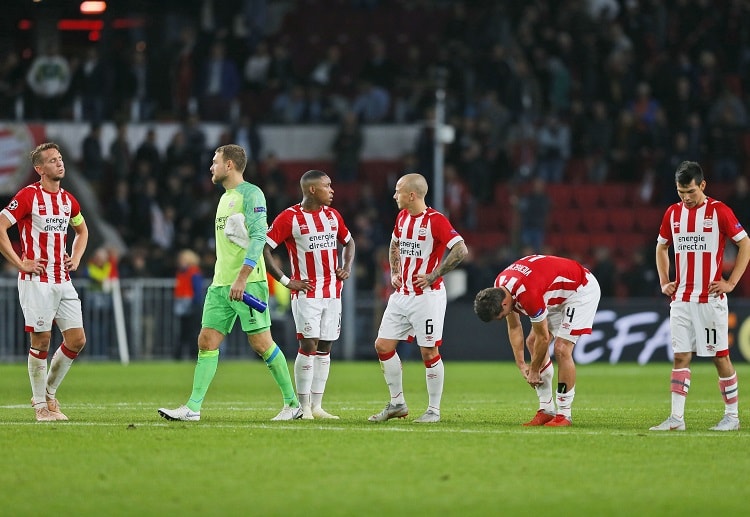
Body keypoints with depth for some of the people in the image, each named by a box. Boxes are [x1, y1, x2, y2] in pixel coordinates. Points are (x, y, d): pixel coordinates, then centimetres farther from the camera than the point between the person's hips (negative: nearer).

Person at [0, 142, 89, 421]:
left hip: (63, 281, 6)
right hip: (37, 281, -6)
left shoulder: (67, 199, 12)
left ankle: (49, 392, 19)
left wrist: (76, 258, 14)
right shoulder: (28, 196, -8)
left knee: (77, 340, 2)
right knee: (41, 341, -5)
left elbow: (82, 230, 30)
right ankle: (41, 405, 7)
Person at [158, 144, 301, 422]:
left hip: (248, 282, -9)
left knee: (261, 343, -7)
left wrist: (242, 277, -24)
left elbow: (259, 237, -17)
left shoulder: (251, 194, -8)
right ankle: (193, 407, -2)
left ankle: (293, 403, 3)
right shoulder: (225, 198, 19)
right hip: (220, 284, 9)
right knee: (207, 341, 0)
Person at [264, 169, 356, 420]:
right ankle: (303, 406, -6)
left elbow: (348, 242, 27)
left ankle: (317, 406, 10)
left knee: (325, 347, 5)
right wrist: (286, 281, -12)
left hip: (332, 293, 6)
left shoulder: (333, 215, 10)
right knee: (309, 345, -12)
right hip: (306, 293, -6)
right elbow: (263, 248, -10)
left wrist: (347, 267, 8)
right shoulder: (289, 218, -9)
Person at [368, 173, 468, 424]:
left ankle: (434, 410, 6)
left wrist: (433, 275, -20)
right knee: (383, 345, 5)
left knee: (429, 351, -4)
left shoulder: (435, 220, -15)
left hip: (427, 295, -8)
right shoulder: (402, 217, 10)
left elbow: (461, 250, -22)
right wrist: (394, 273, 14)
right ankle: (397, 403, 16)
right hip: (401, 295, 8)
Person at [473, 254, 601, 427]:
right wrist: (521, 364, -1)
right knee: (532, 342, 4)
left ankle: (564, 414, -10)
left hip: (582, 289, -9)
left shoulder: (528, 295, -37)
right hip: (560, 294, 9)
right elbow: (514, 327, 3)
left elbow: (543, 337, -24)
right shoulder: (499, 286, -11)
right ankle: (547, 410, 8)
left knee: (562, 348, -18)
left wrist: (534, 371, -11)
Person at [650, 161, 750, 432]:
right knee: (681, 357, 0)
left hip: (710, 298, -5)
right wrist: (664, 282, 13)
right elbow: (661, 247, 24)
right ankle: (676, 418, -2)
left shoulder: (719, 211, -6)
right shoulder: (673, 213, 9)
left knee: (720, 356, 0)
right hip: (681, 298, 5)